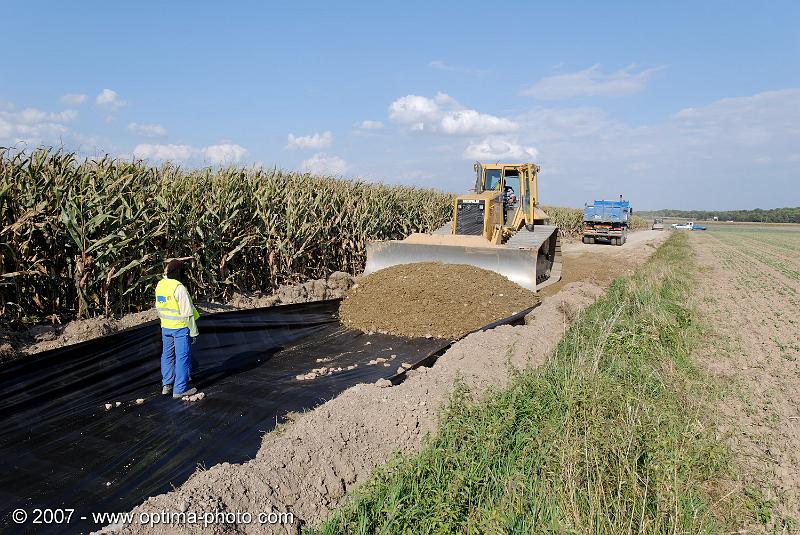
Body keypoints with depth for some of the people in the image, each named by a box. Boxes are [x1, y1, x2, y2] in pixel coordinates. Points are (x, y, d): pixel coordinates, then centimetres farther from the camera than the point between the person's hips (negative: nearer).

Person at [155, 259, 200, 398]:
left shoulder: (160, 285, 3)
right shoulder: (179, 288, -20)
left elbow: (158, 307, 13)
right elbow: (187, 313, -19)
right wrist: (193, 331, -11)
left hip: (165, 327, 8)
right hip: (180, 327, -8)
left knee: (167, 355, 18)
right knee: (182, 357, 1)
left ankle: (166, 385, 28)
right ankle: (180, 389, 6)